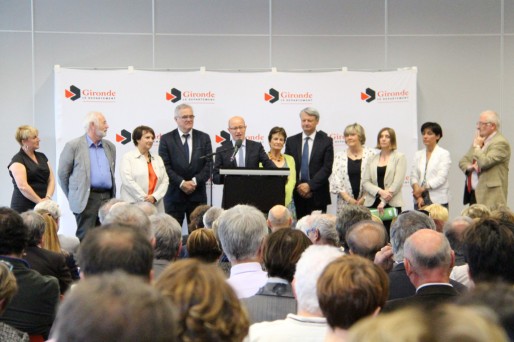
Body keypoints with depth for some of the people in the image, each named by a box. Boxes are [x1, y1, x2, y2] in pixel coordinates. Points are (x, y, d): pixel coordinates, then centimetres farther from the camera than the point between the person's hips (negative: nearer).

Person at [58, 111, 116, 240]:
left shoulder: (110, 146, 16)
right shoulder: (73, 146, -2)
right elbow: (62, 173, 2)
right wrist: (72, 197, 6)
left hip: (107, 198, 5)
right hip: (86, 199, -5)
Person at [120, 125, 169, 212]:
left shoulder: (158, 159, 20)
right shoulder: (128, 157, 3)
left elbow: (165, 181, 11)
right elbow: (127, 181, -8)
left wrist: (154, 197, -6)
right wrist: (145, 199, -11)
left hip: (156, 207, 4)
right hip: (134, 206, -4)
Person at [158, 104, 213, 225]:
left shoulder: (204, 138, 8)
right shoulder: (166, 139, 2)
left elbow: (209, 164, 2)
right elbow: (165, 166, -5)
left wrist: (195, 181, -11)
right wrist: (181, 183, -15)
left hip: (198, 195, 2)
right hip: (174, 195, -2)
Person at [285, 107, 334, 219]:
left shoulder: (326, 141, 3)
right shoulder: (291, 141, 9)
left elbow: (327, 168, -4)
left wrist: (310, 185, -12)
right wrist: (298, 186, -6)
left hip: (317, 194, -2)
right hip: (295, 194, 2)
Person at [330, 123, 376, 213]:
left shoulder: (370, 154, 3)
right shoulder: (339, 156, 10)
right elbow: (335, 179, 4)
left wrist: (364, 198, -8)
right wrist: (348, 198, -6)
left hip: (366, 202, -2)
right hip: (345, 204, 2)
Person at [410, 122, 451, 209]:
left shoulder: (444, 154, 2)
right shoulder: (418, 154, 14)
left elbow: (441, 178, -8)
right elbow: (413, 176, 6)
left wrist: (423, 188, -14)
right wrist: (418, 196, -9)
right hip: (420, 201, 4)